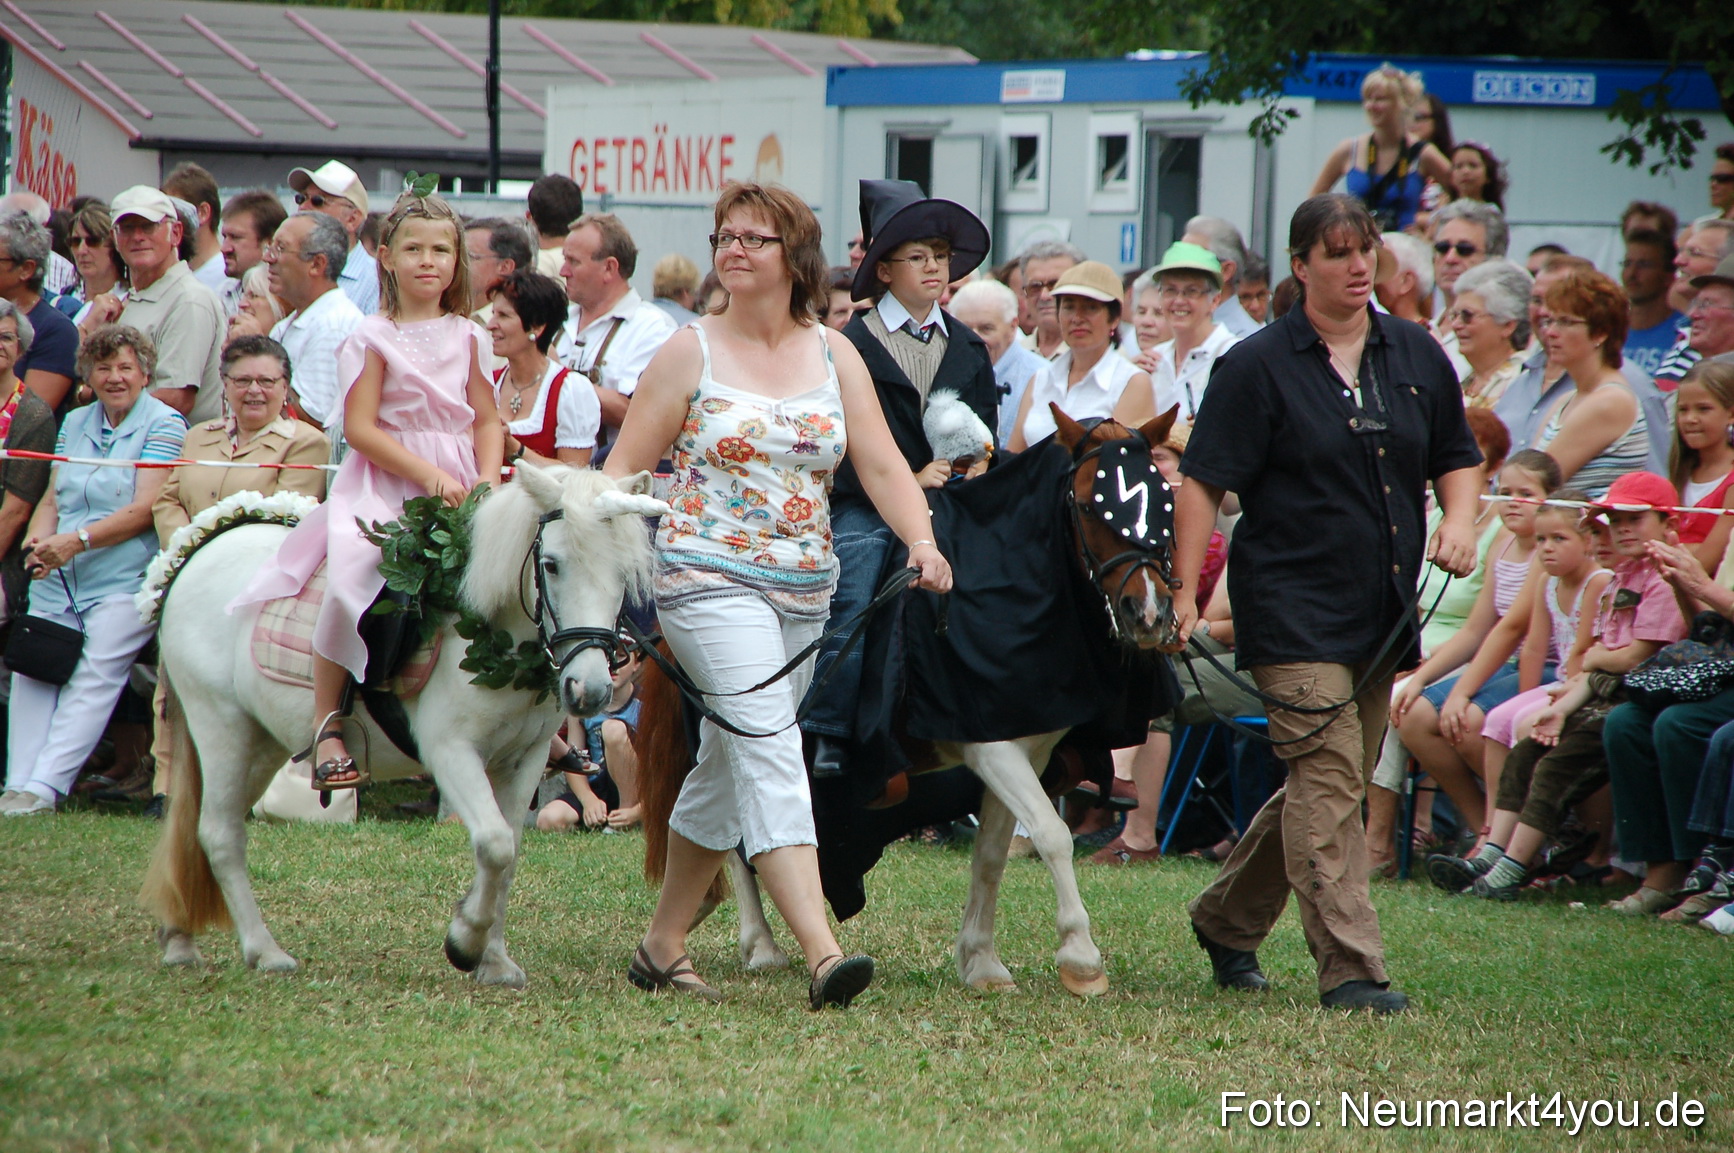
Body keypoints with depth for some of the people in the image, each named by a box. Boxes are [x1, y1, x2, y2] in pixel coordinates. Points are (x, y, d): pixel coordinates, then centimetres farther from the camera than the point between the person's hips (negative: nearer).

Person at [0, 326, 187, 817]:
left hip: (123, 578, -6)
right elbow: (51, 501, 18)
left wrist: (78, 540, -19)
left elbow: (144, 510, -9)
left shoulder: (164, 424, 0)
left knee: (92, 678, -17)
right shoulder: (75, 424, 20)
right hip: (56, 576, 6)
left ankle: (43, 789, -25)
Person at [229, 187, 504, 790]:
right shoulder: (375, 337, -1)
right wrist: (428, 475, -17)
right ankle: (326, 725, -16)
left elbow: (488, 422, 11)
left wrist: (487, 480, -8)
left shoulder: (468, 336, 12)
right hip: (385, 484, -4)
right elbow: (360, 428, -9)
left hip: (458, 485, 4)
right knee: (350, 577, -27)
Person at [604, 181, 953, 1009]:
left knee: (727, 766, 13)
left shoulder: (834, 355, 9)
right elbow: (625, 467, 0)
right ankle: (822, 955, -29)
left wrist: (921, 541, -15)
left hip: (805, 591, 5)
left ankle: (663, 945, 26)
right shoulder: (690, 353, 0)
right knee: (770, 751, -18)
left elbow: (881, 464, 2)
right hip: (709, 580, -5)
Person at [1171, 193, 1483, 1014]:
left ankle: (1225, 919, 32)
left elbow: (1457, 457, 21)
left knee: (1323, 785, 13)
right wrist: (1184, 593, -14)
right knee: (1328, 777, -14)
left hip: (1384, 611, 6)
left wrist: (1459, 521, -1)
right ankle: (1349, 970, -16)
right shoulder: (1258, 367, -5)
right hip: (1292, 605, -6)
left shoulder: (1416, 356, 10)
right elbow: (1203, 484, -7)